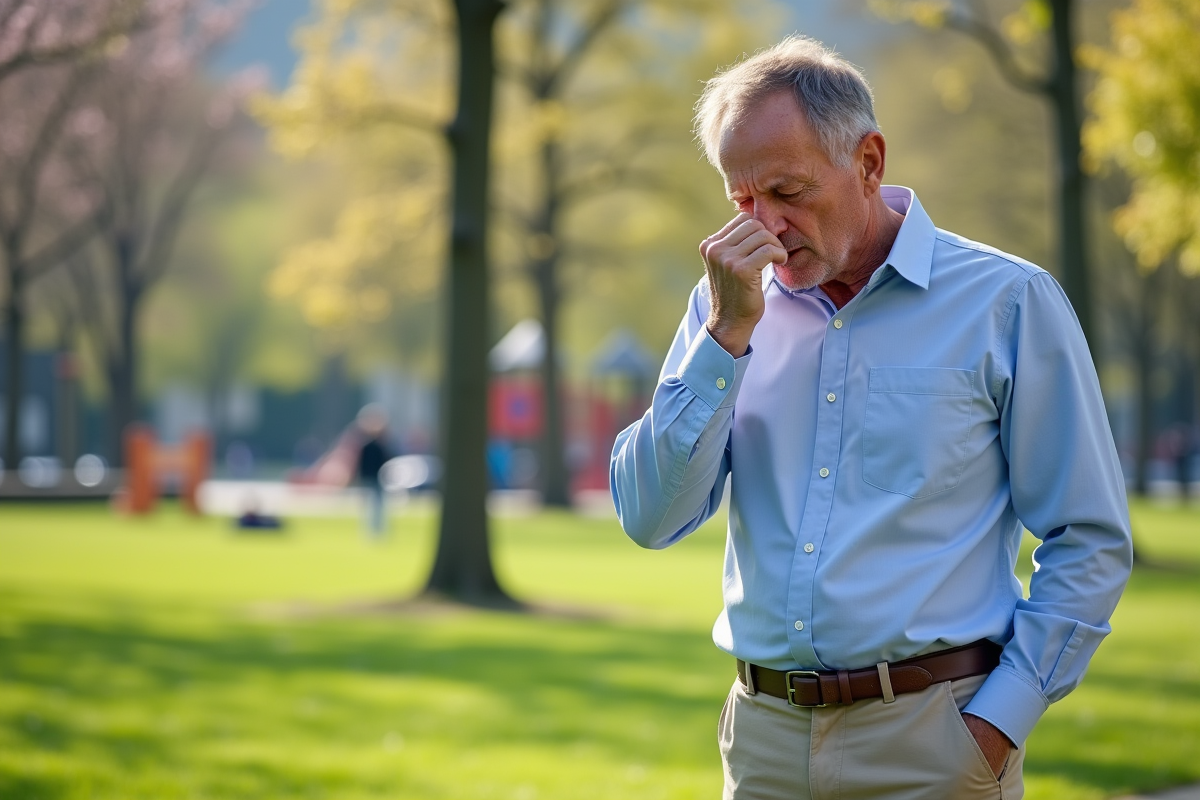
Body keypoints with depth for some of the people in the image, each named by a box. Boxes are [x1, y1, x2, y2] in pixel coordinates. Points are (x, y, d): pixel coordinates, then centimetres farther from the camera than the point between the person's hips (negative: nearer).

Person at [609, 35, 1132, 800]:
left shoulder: (1005, 301, -4)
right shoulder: (731, 309, 7)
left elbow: (1090, 542, -3)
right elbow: (651, 520, -3)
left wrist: (1000, 720, -10)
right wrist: (727, 332, -9)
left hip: (930, 737, -3)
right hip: (765, 734, 3)